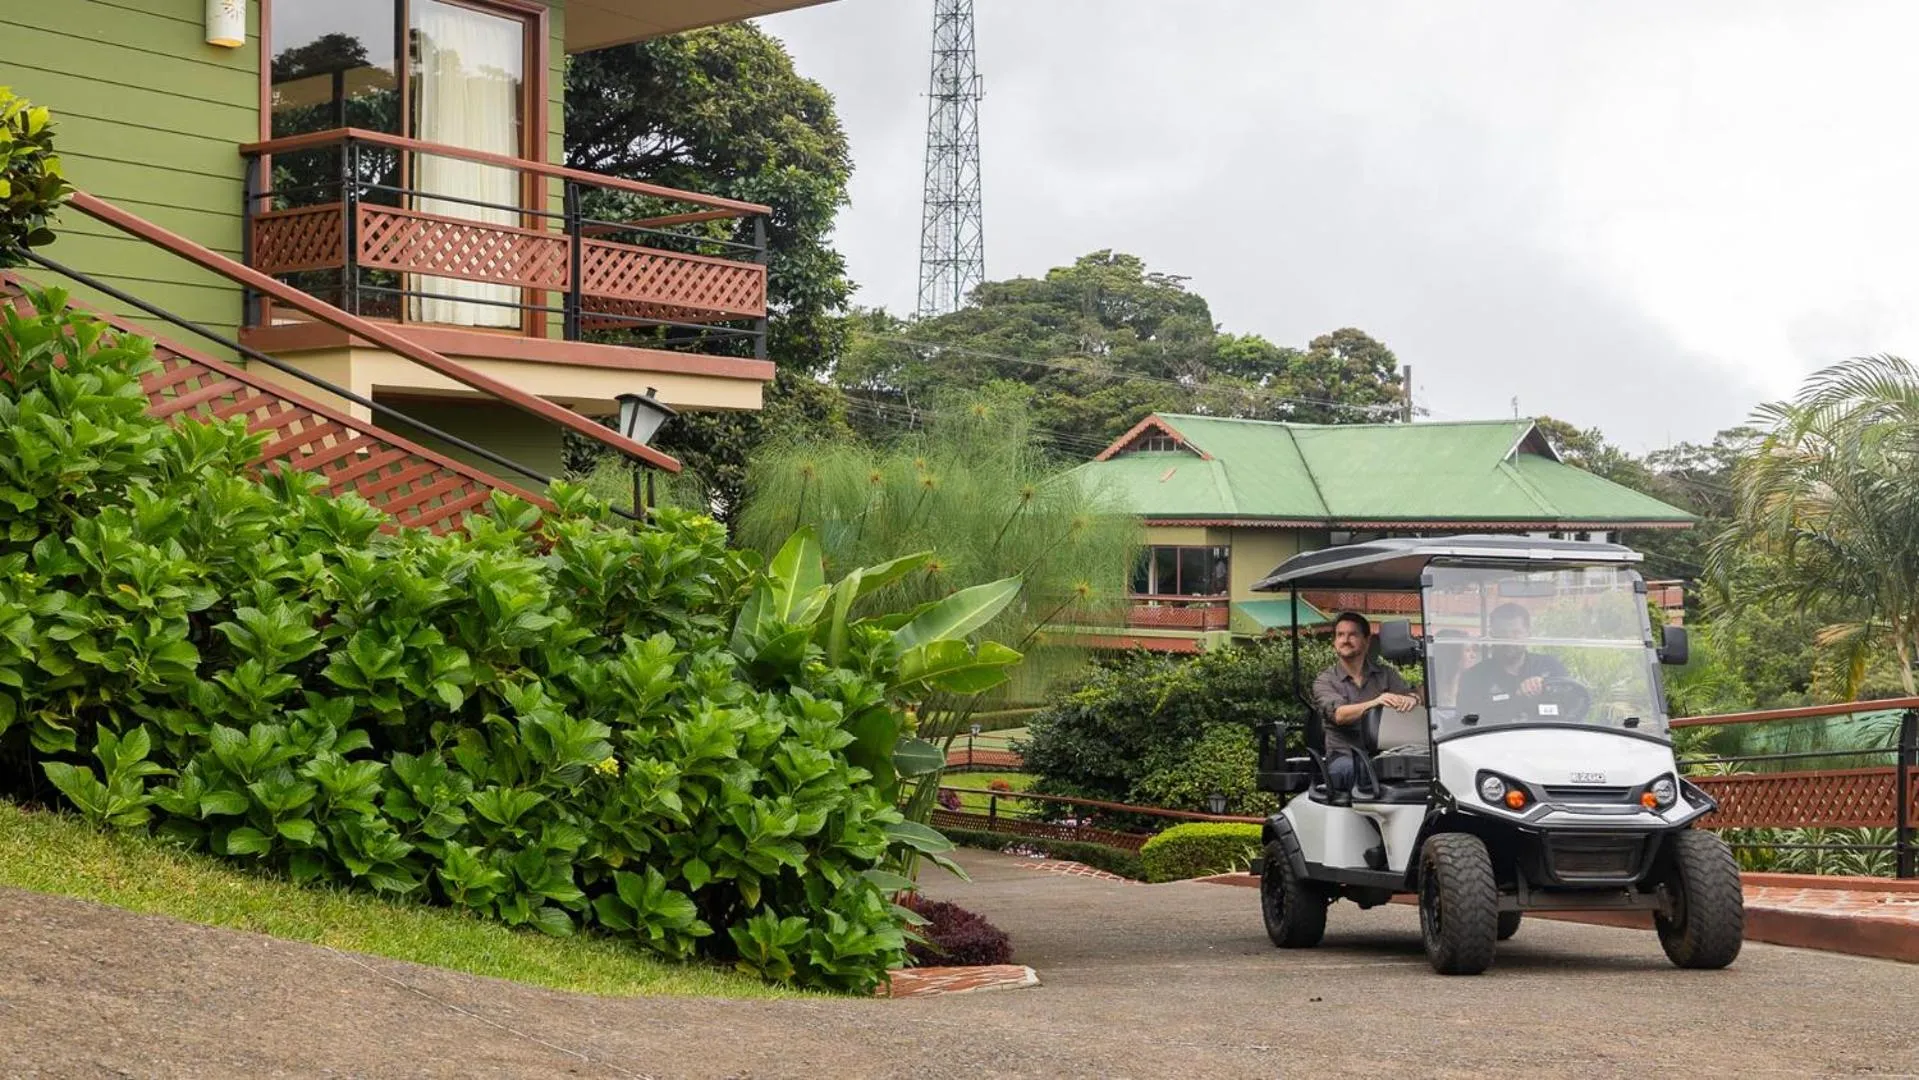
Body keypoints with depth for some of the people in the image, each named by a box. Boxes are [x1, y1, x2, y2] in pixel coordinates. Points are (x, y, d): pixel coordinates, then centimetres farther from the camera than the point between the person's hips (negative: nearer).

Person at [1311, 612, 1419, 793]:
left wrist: (1410, 699, -23)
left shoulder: (1385, 674, 18)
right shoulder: (1324, 682, 7)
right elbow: (1338, 714, -12)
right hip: (1344, 755, -3)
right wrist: (1373, 703, -30)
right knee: (1345, 768, -39)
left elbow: (1414, 694, 4)